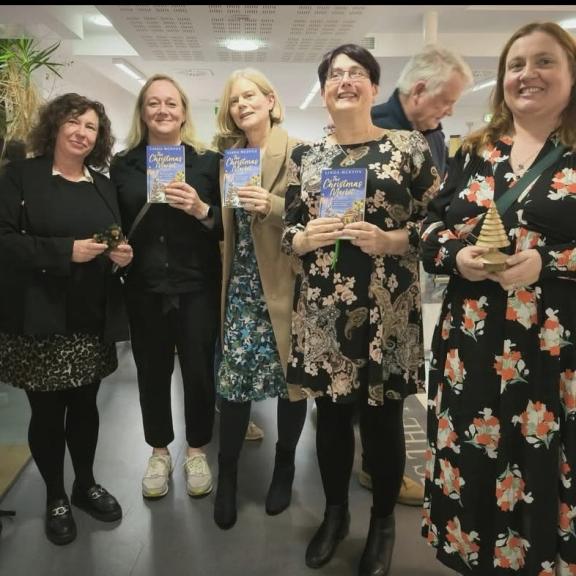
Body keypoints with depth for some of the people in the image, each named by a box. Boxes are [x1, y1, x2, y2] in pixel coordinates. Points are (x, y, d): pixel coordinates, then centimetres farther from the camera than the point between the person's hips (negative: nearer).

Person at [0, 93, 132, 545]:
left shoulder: (105, 186, 12)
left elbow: (120, 242, 19)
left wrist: (124, 255, -5)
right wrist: (66, 251, -22)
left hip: (92, 320, 4)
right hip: (39, 321, -4)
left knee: (86, 404, 14)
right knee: (47, 410, 7)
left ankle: (86, 485, 34)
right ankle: (55, 497, 28)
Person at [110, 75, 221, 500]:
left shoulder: (208, 161, 0)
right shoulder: (123, 164, 6)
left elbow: (228, 225, -1)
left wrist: (201, 209, -19)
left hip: (197, 287, -1)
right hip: (144, 289, 2)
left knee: (199, 371, 6)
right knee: (152, 372, 11)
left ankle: (197, 451, 29)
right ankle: (159, 452, 33)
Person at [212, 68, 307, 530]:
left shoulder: (298, 152, -5)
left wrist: (274, 206, -24)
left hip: (284, 283, -4)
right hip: (241, 285, 4)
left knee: (291, 375, 8)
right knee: (233, 375, 2)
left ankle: (284, 466, 30)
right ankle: (227, 472, 21)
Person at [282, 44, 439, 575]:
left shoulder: (409, 146, 0)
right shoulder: (305, 156, 9)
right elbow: (288, 232, 11)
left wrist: (389, 240, -17)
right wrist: (307, 238, -11)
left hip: (387, 307, -2)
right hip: (322, 306, 3)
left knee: (382, 417, 8)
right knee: (330, 413, 13)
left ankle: (383, 523, 33)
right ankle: (335, 513, 36)